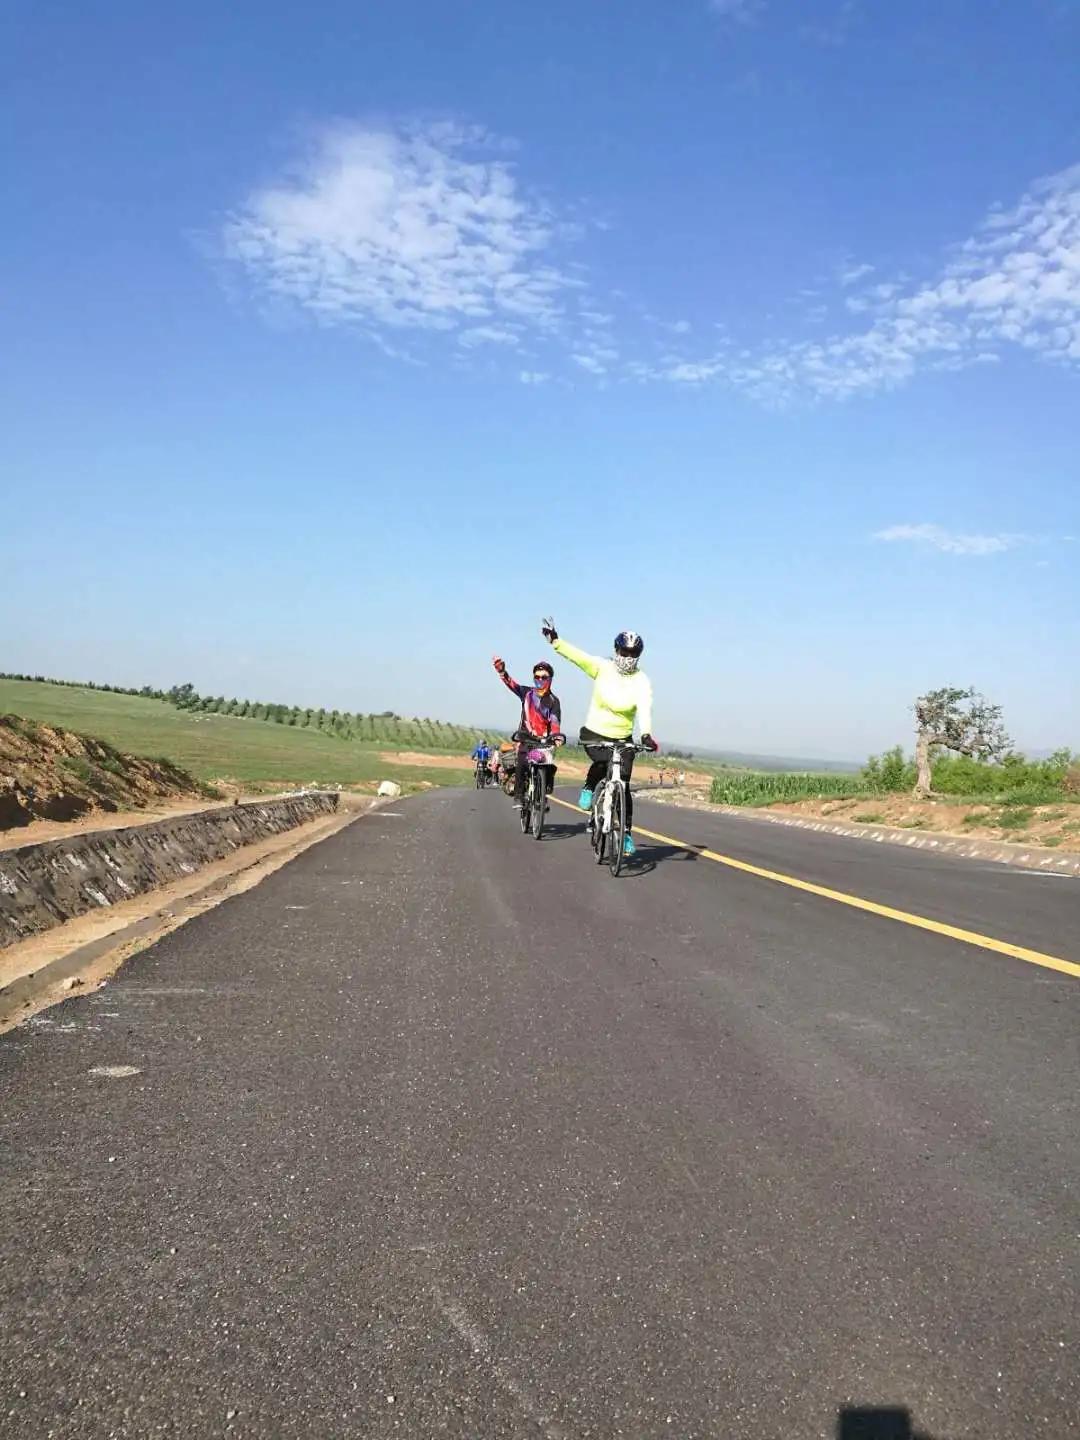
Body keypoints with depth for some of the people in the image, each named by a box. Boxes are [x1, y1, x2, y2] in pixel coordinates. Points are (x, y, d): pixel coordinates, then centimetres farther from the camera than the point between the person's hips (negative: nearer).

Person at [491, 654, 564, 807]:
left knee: (550, 768, -15)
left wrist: (557, 736, -30)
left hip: (545, 740, 0)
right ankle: (518, 796, -12)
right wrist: (501, 670, -26)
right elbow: (510, 683, -6)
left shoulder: (553, 700, 4)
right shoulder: (527, 693, 8)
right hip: (526, 738, 0)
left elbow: (555, 721, -10)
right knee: (521, 765, -20)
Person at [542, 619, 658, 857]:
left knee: (623, 785, -3)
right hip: (594, 734, -1)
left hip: (623, 738, 1)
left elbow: (644, 708, -27)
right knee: (602, 762, -32)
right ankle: (589, 788, 0)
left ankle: (626, 832, 12)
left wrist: (646, 734, -44)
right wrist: (555, 640, -34)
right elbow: (577, 656, -20)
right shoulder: (603, 668, -8)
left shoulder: (641, 681, -11)